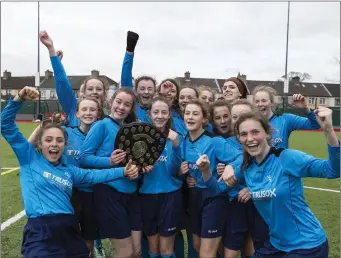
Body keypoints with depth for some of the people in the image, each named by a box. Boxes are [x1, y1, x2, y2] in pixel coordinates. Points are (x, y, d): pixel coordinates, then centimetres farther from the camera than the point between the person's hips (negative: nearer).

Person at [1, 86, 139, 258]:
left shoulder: (69, 170, 17)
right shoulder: (30, 157, 4)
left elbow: (95, 175, 13)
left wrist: (123, 171, 0)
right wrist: (18, 99, -13)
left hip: (69, 231, 6)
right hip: (40, 234, -5)